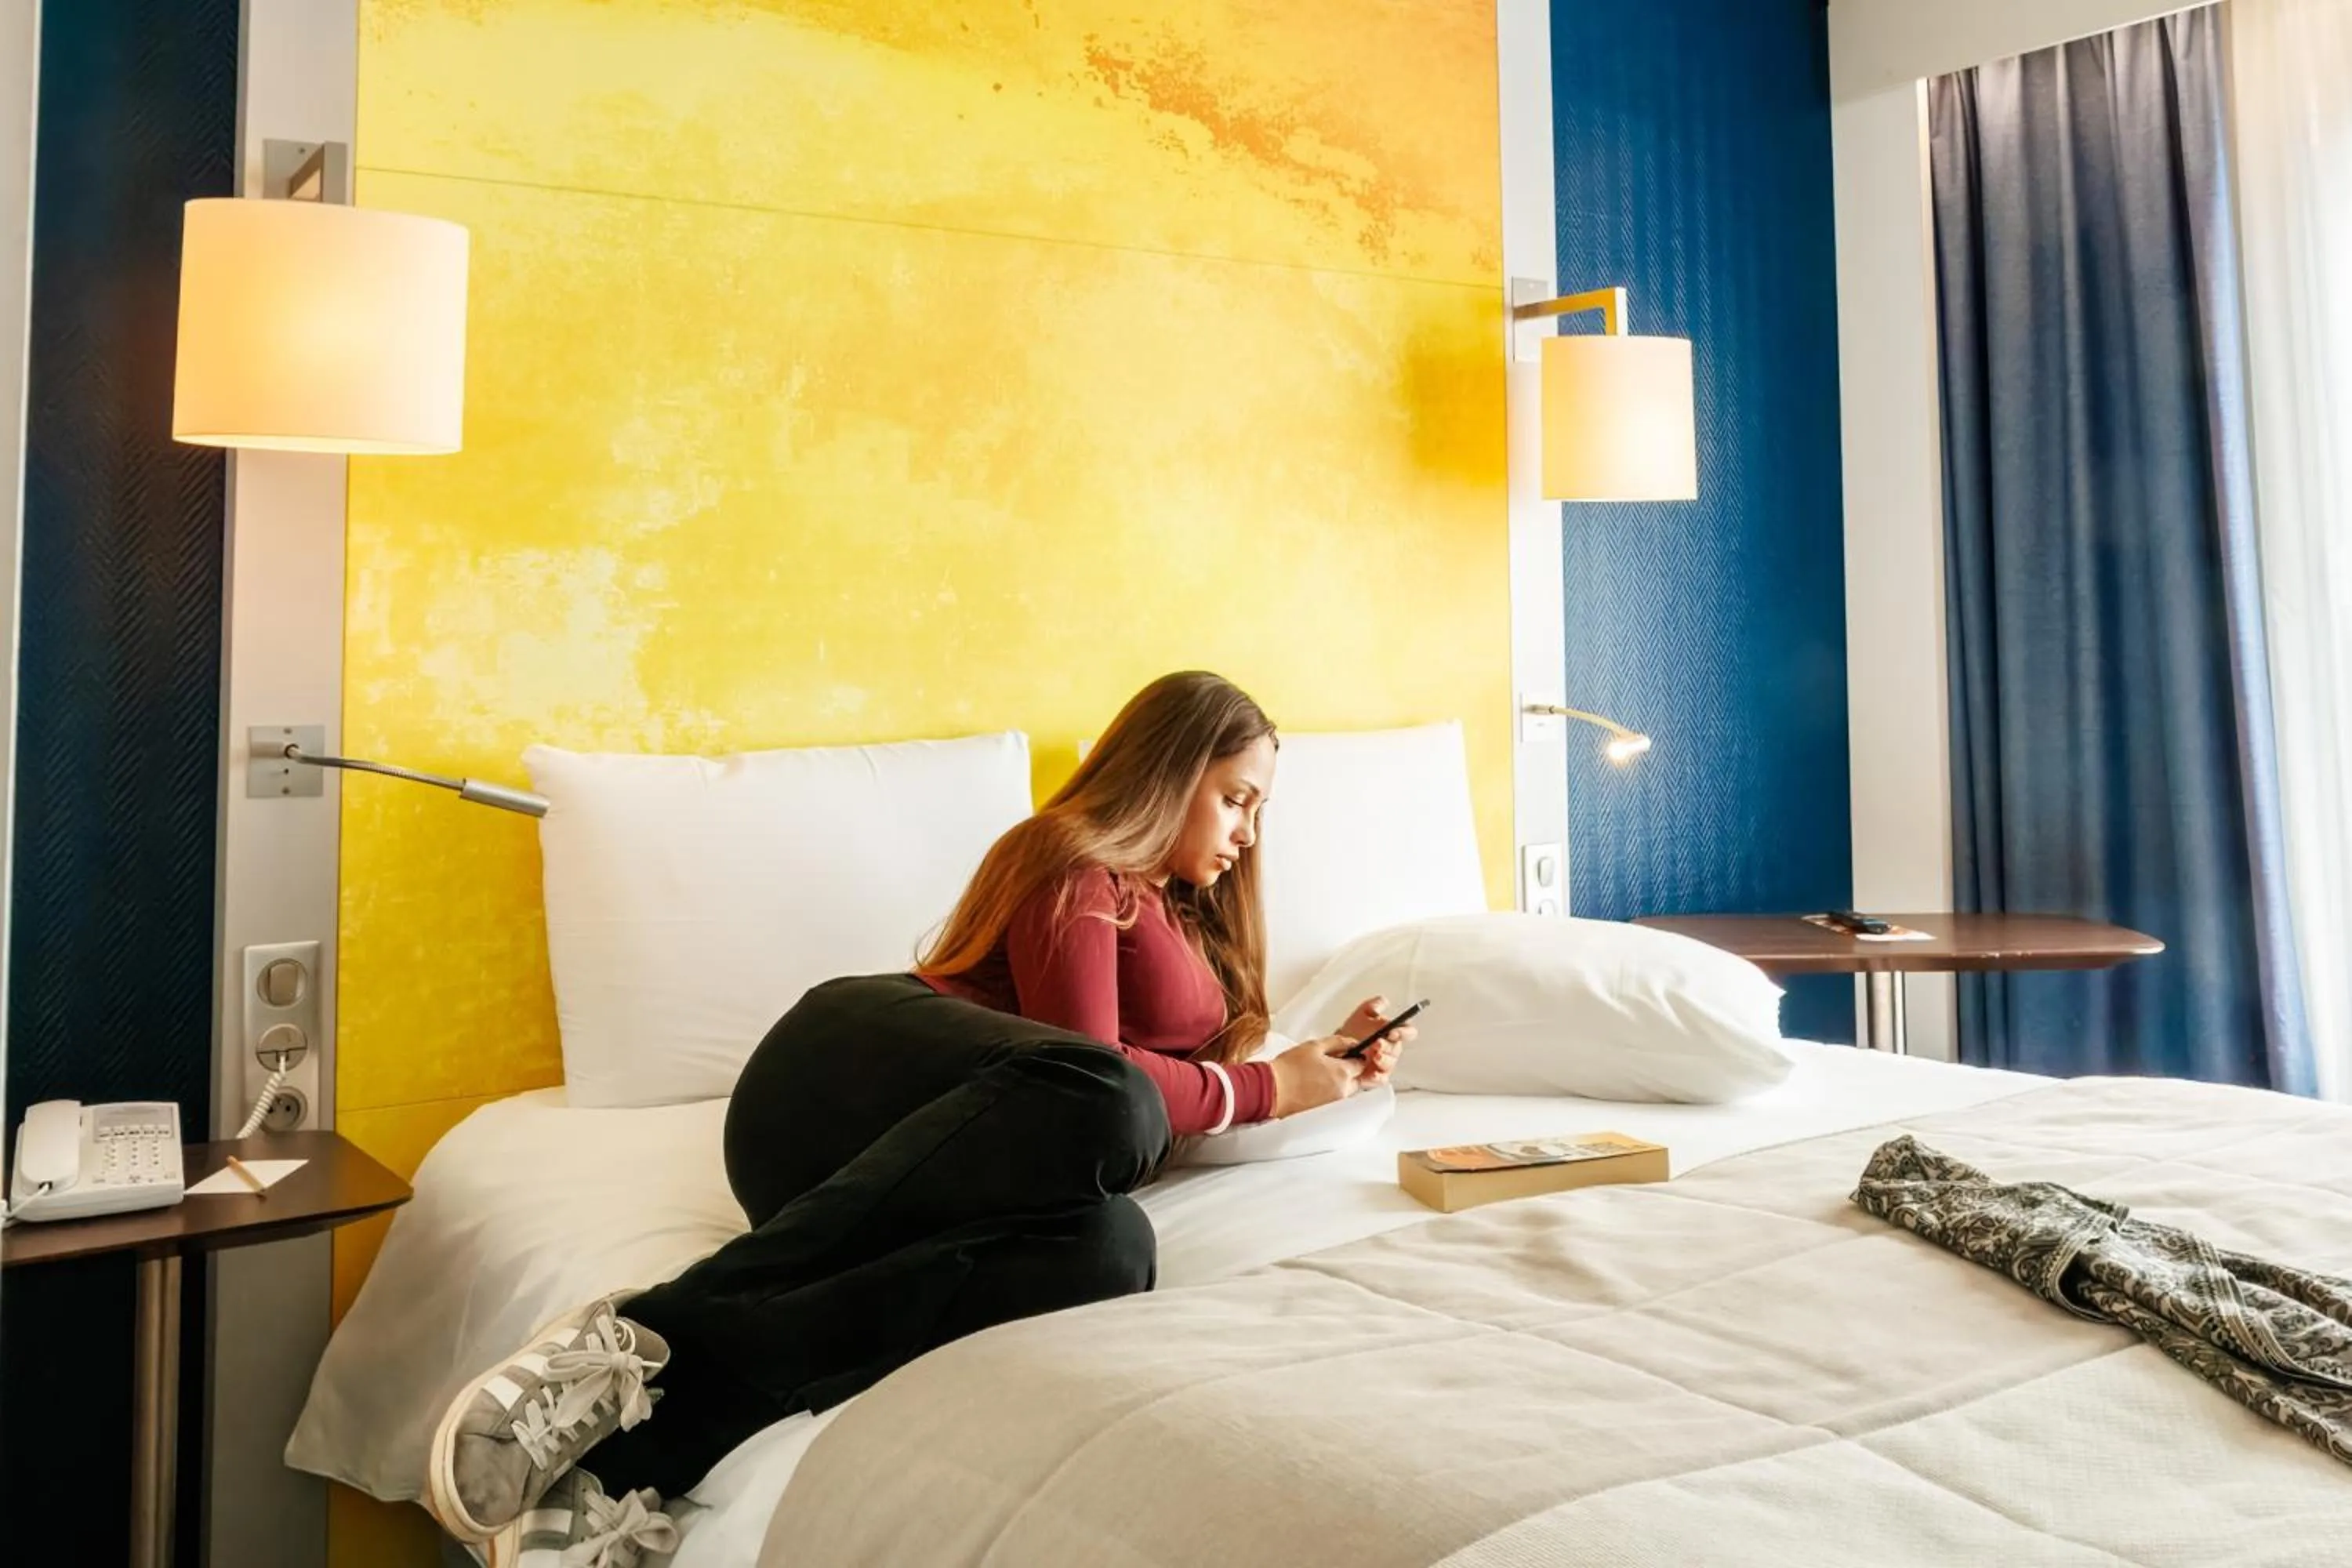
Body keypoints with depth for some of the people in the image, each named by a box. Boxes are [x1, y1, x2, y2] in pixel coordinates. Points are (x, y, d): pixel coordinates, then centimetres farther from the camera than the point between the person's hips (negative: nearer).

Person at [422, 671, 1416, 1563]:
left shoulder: (1186, 910, 34)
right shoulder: (1073, 859, 6)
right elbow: (1092, 1071, -7)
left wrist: (1319, 1061, 20)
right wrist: (1264, 1090, 2)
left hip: (939, 1169, 6)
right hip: (854, 1072, -6)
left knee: (1104, 1246, -33)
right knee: (1105, 1104, -41)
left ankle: (655, 1430, -41)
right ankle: (653, 1341, -39)